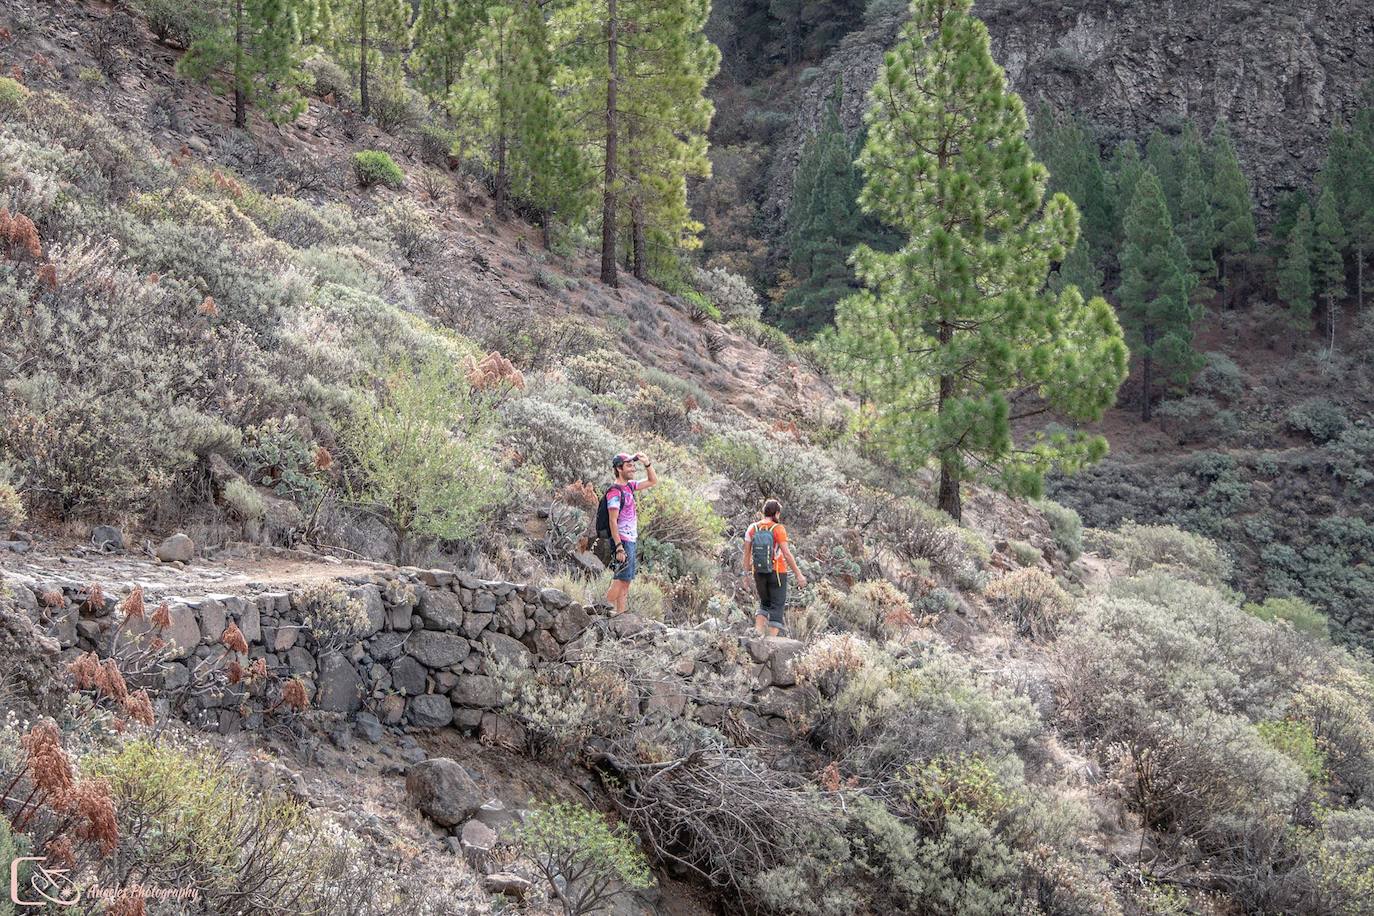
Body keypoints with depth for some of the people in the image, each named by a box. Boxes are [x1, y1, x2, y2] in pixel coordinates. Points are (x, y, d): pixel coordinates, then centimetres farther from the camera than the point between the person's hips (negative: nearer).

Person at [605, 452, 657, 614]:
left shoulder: (629, 486, 13)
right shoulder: (615, 492, -14)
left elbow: (653, 481, 24)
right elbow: (613, 521, -18)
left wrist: (647, 463, 8)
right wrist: (619, 547, -23)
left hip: (631, 540, 9)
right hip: (622, 541, -9)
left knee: (626, 582, 8)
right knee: (620, 581, -12)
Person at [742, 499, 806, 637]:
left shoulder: (752, 528, 0)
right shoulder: (778, 529, -13)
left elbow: (747, 552, 3)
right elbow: (787, 554, -17)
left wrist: (747, 574, 14)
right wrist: (798, 575, -13)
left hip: (759, 573, 4)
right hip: (777, 572, -4)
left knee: (764, 604, 22)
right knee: (778, 607, 3)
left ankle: (758, 632, 2)